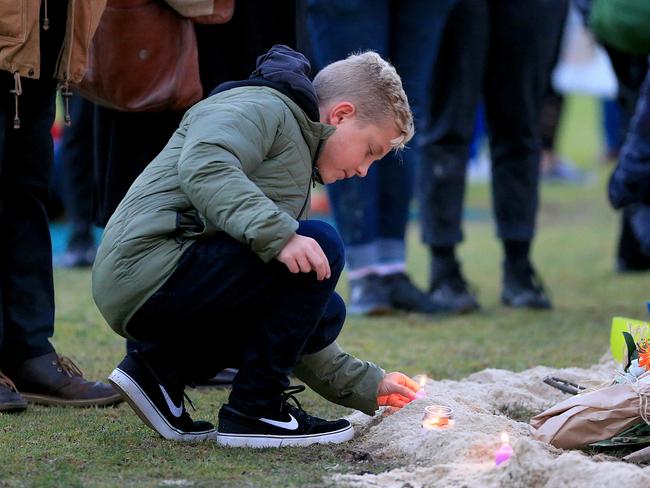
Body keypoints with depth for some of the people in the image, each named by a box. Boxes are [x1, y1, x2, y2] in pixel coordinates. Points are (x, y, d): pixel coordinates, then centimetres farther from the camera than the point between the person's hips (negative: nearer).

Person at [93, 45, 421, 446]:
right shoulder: (260, 107, -1)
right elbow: (202, 165, -25)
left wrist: (366, 386, 24)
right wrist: (277, 234, -33)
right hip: (149, 267, -10)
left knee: (324, 313, 14)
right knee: (322, 246, -16)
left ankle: (163, 369, 8)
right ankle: (254, 411, -9)